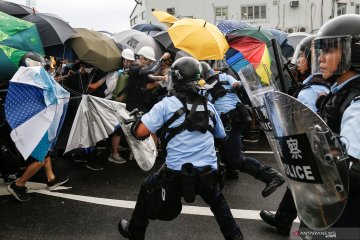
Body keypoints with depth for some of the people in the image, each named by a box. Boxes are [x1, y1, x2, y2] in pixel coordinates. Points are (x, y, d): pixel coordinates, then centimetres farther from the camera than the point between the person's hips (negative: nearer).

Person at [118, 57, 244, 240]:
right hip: (208, 173, 3)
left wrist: (135, 120, 10)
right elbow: (221, 135, 21)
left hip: (176, 173, -3)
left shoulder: (167, 104, -6)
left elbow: (140, 132, -11)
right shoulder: (209, 106, 7)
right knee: (217, 201, 33)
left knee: (148, 190, 25)